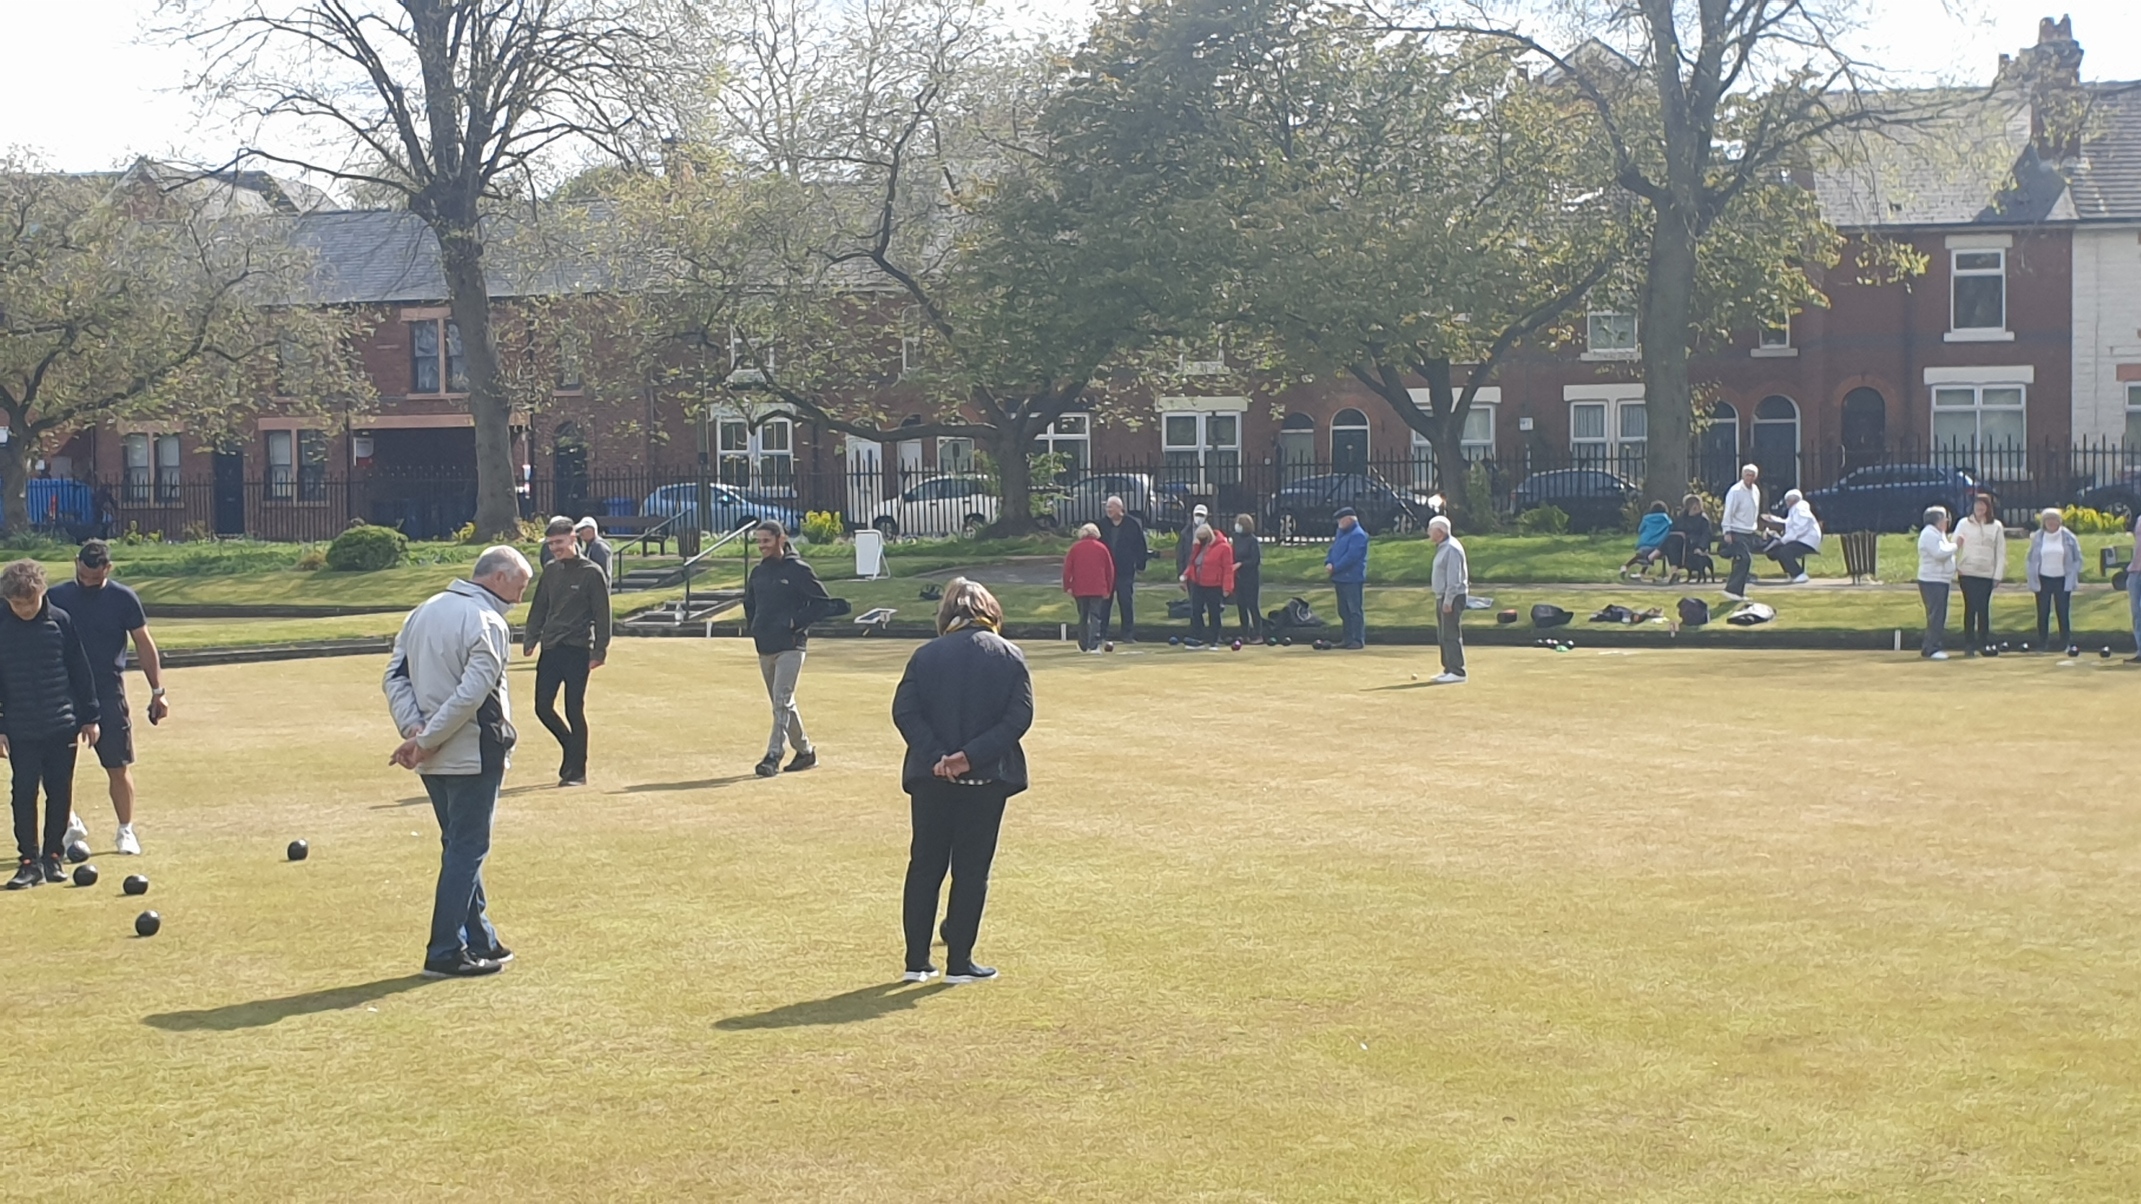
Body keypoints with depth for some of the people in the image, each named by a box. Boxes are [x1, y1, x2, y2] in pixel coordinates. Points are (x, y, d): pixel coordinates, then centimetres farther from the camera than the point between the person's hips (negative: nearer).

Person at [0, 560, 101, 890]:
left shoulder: (61, 622, -2)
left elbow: (81, 671, 3)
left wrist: (89, 717, 3)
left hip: (62, 726, 1)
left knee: (60, 793, 6)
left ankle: (53, 855, 18)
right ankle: (30, 861, 3)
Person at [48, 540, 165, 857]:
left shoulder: (123, 599, -2)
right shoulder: (57, 597, 1)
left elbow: (144, 644, 2)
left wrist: (157, 690, 0)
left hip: (109, 694, -1)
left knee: (118, 766, 1)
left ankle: (126, 832, 15)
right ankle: (69, 824, 18)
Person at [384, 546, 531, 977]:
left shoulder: (423, 612, 12)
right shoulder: (488, 623, -14)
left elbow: (395, 675, 7)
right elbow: (471, 694, -22)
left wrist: (413, 728, -5)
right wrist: (426, 740, -17)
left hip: (433, 760, 8)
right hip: (473, 755, -8)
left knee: (460, 848, 17)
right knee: (466, 851, -1)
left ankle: (480, 941, 24)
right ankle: (445, 953, 0)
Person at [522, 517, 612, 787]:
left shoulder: (592, 573, -6)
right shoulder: (550, 571, 11)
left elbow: (602, 615, -7)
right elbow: (539, 608, 17)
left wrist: (599, 651, -12)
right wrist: (530, 639, 9)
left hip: (577, 650, -6)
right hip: (550, 649, 6)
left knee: (574, 711, -2)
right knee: (543, 706, 2)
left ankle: (576, 771, 7)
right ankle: (573, 750, 25)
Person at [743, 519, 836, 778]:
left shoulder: (797, 570, -7)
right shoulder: (757, 573, 12)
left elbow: (824, 603, -7)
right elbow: (749, 603, 30)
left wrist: (797, 622, -12)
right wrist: (753, 627, 15)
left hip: (789, 647, -7)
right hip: (764, 647, 7)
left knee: (782, 700, -15)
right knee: (781, 703, 12)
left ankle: (773, 755, -19)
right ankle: (804, 750, 23)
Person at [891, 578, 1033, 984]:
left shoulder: (926, 655, 3)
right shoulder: (1009, 656, 0)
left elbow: (904, 711, -8)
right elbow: (1019, 716, -10)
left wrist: (935, 756, -15)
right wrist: (972, 755, -16)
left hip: (932, 778, 1)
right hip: (986, 778, -1)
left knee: (925, 866, 12)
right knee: (972, 870, 7)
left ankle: (917, 960, 13)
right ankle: (958, 962, 9)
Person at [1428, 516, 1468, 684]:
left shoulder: (1452, 549, -16)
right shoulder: (1442, 547, 16)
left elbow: (1454, 578, -21)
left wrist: (1448, 600, -23)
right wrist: (1442, 600, 18)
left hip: (1452, 597, -11)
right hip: (1442, 597, 11)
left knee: (1451, 635, -11)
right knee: (1443, 636, 13)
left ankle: (1457, 672, -11)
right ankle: (1449, 669, 19)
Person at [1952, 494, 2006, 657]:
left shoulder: (1996, 526, 5)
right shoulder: (1964, 524, 2)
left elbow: (2000, 552, 5)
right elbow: (1954, 547, 1)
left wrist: (1998, 574, -1)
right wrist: (1954, 570, -8)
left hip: (1987, 574, 1)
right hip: (1967, 573, -1)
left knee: (1984, 608, 4)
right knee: (1970, 607, -3)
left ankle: (1984, 643, 11)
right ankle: (1969, 644, 1)